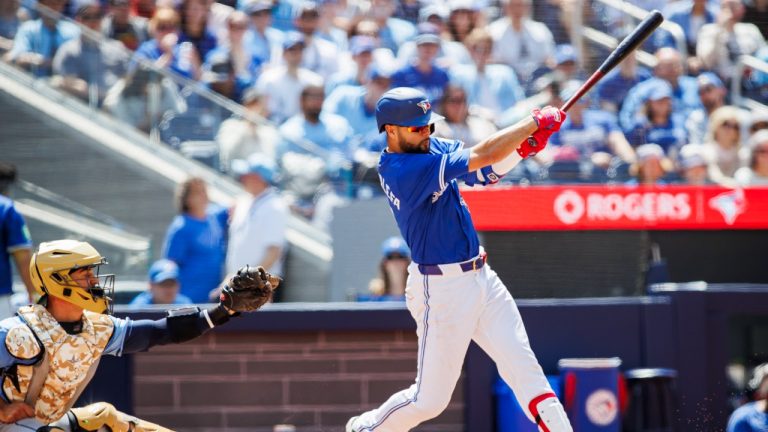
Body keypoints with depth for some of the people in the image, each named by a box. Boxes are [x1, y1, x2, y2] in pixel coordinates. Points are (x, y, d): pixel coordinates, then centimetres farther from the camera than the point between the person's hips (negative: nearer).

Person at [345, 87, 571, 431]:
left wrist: (522, 149, -12)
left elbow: (486, 173, 8)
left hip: (481, 278, 8)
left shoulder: (431, 147, 6)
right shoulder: (404, 170, -23)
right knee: (430, 399, 2)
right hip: (441, 289, -8)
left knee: (523, 367, -2)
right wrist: (535, 123, -18)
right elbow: (480, 157, -26)